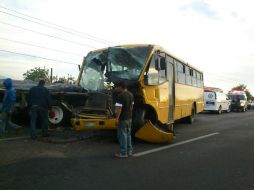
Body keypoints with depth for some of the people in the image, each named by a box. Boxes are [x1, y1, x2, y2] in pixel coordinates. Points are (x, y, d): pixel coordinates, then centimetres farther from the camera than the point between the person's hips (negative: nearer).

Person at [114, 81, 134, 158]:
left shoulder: (121, 96, -19)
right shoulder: (130, 94, 9)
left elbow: (119, 108, -23)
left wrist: (117, 118, -20)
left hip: (123, 118, -9)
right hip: (129, 117, 9)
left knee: (122, 135, -1)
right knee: (128, 134, 16)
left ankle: (123, 153, 5)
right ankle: (129, 150, 24)